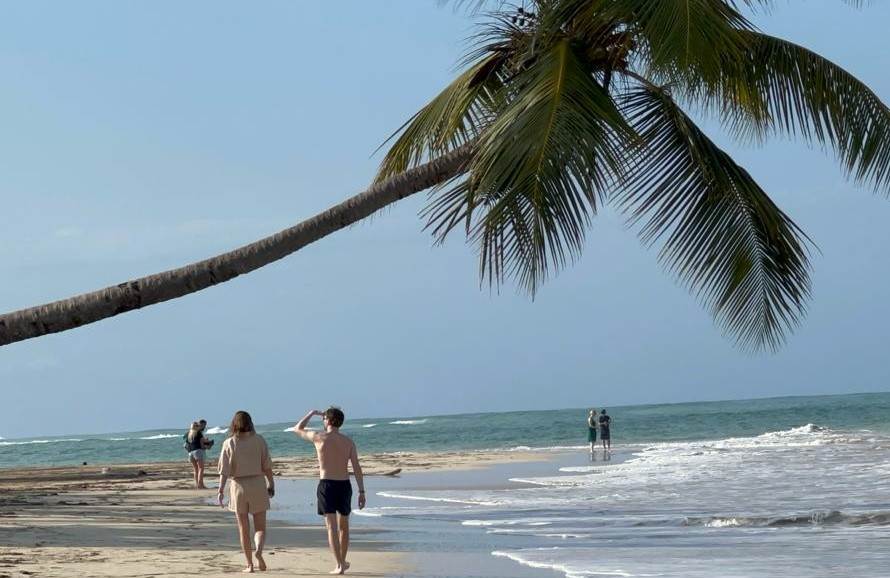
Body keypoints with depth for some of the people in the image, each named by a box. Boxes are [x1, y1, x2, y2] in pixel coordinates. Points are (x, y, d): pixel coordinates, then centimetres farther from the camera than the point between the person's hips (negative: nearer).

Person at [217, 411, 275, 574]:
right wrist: (271, 485, 6)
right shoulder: (258, 440, -2)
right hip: (257, 484, 0)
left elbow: (224, 470, -8)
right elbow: (267, 466, -2)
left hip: (238, 486, 0)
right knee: (260, 527, 6)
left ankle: (249, 564, 11)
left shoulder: (229, 443, -2)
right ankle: (258, 550, -22)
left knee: (244, 528, 11)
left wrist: (221, 490, -8)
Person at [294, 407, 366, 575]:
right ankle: (342, 561, 31)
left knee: (332, 527, -5)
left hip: (326, 486, -3)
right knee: (343, 526, 19)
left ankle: (340, 565, -13)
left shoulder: (319, 437, -5)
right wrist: (361, 492, 1)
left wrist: (312, 413, 23)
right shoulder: (348, 442, 3)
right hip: (344, 486, 3)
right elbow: (357, 468, -2)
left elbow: (297, 429, 13)